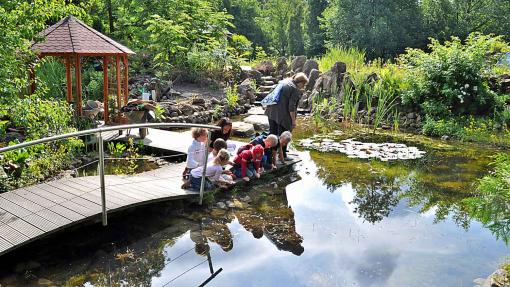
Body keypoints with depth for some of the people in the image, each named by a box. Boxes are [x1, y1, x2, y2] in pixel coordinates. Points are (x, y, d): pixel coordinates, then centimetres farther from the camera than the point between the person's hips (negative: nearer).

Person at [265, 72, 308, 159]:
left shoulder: (285, 81, 12)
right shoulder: (295, 90, -13)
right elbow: (291, 107, -18)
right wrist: (293, 121, -12)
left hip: (271, 112, 8)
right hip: (282, 115, -8)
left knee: (272, 133, 20)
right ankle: (282, 155, 15)